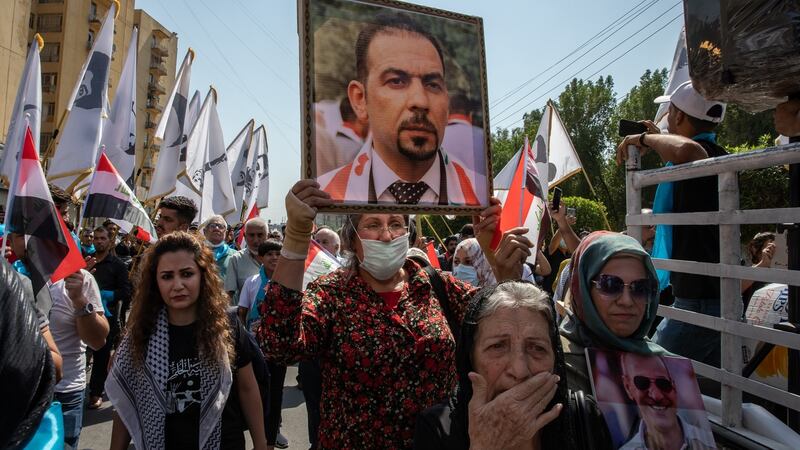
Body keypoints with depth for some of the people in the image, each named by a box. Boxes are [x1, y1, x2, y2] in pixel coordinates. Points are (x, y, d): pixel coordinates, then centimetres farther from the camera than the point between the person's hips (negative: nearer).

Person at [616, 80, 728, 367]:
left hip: (698, 301, -10)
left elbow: (685, 150, -41)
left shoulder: (702, 153, -15)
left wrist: (646, 138, -21)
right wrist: (657, 143, 30)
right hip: (721, 299, 10)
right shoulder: (715, 157, 15)